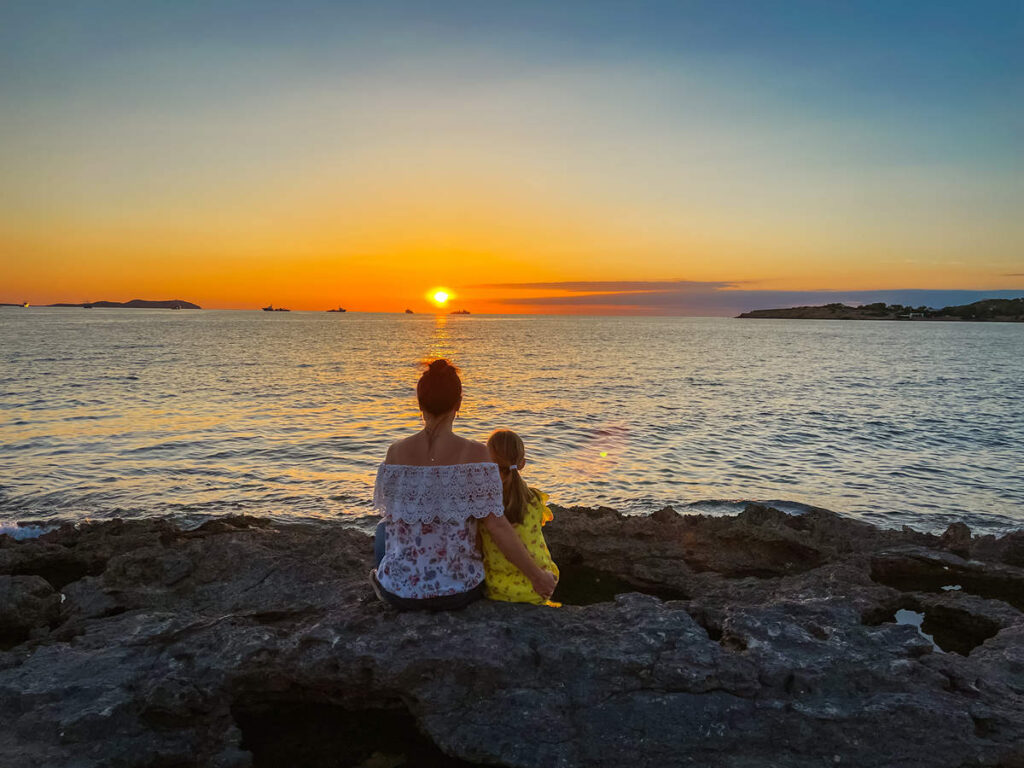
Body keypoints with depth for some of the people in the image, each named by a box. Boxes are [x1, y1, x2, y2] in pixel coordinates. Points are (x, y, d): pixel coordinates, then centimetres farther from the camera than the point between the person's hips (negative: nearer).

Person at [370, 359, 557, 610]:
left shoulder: (396, 452, -11)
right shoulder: (474, 453, -17)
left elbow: (388, 510, 4)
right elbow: (496, 526, -19)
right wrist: (537, 575, -8)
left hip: (401, 591, 1)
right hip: (458, 593, -1)